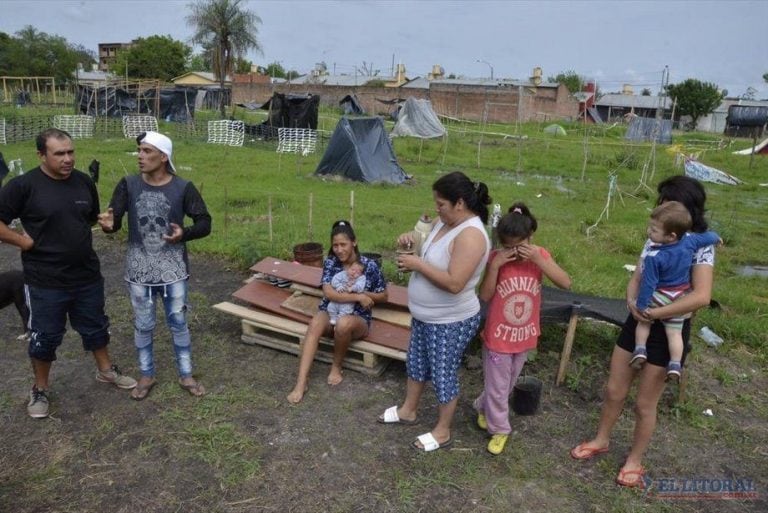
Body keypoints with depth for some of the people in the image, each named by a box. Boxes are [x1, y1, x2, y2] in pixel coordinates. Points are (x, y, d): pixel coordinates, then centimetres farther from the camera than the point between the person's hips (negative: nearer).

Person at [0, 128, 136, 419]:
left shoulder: (84, 182, 0)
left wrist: (78, 238, 7)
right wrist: (23, 241, -13)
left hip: (88, 276, 4)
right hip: (45, 282, -4)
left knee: (95, 327, 19)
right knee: (45, 337, 10)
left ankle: (106, 371, 40)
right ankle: (40, 389, 31)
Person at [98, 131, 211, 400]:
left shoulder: (183, 188, -9)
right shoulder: (128, 185, -3)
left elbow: (204, 222, -4)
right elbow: (115, 220, -3)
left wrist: (184, 233, -23)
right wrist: (109, 223, -27)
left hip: (173, 269, -1)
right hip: (139, 270, 2)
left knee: (178, 323, 10)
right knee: (143, 325, 14)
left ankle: (186, 375, 27)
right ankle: (146, 375, 33)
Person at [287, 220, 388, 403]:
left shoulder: (369, 266, -7)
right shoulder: (330, 263, -2)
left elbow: (383, 296, 3)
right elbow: (328, 293, -14)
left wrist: (363, 293, -15)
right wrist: (357, 297, -22)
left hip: (358, 319, -2)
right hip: (330, 313, 2)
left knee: (344, 323, -38)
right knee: (315, 324, -33)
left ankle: (336, 367, -10)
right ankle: (301, 381, -36)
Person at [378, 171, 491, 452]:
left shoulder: (470, 235, -28)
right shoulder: (446, 222, 0)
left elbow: (454, 283, -34)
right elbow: (431, 254, 16)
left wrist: (417, 264, -26)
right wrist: (412, 238, -6)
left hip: (451, 322, -9)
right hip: (424, 315, 9)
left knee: (443, 375, 9)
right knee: (416, 363, 24)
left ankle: (442, 431, 30)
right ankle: (407, 410, 46)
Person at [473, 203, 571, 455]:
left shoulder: (540, 255, -10)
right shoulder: (496, 257, -16)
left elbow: (566, 283, -20)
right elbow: (484, 296, -17)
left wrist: (538, 260, -28)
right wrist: (494, 266, -28)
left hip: (525, 335, 3)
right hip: (498, 336, -3)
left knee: (508, 383, 23)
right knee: (497, 386, 11)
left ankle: (483, 408, 49)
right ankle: (499, 429, 33)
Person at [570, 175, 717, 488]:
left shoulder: (701, 248, -16)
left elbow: (701, 297, -28)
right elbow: (635, 279, 5)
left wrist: (655, 313, -24)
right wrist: (633, 303, -17)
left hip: (668, 332, -5)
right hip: (636, 323, 5)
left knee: (645, 404, 9)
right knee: (614, 390, 16)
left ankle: (635, 461, 32)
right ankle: (601, 440, 39)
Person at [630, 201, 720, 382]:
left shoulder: (654, 257, -28)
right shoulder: (689, 241, -13)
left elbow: (648, 283, -22)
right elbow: (708, 237, 8)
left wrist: (641, 305, -14)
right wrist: (716, 238, 31)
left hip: (658, 297, -4)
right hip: (680, 299, 4)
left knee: (644, 321, 19)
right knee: (674, 333, 10)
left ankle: (640, 350, 8)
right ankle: (675, 366, 6)